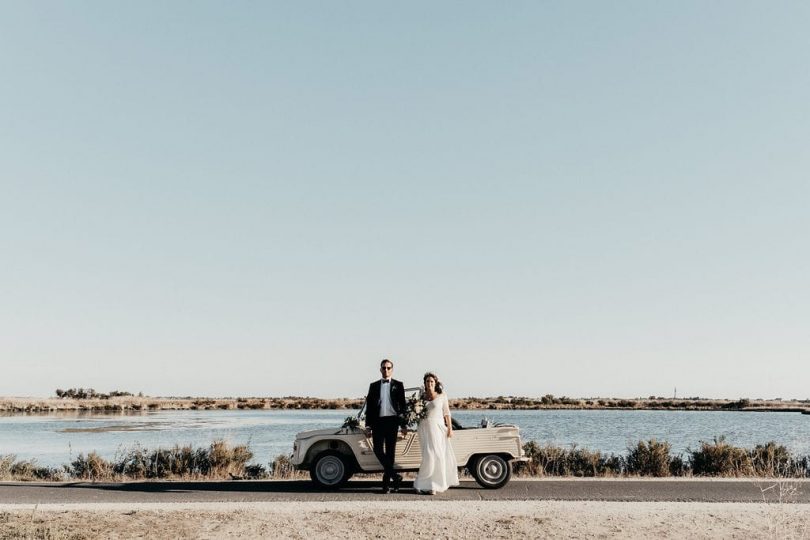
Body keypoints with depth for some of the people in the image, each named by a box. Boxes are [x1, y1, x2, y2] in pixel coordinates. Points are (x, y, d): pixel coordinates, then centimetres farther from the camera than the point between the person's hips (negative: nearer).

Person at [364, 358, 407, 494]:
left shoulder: (398, 385, 7)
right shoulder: (374, 386, 12)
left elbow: (402, 405, 4)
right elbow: (369, 406, 10)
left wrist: (403, 425, -2)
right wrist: (368, 425, 3)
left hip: (392, 421, -1)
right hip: (378, 421, 2)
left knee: (390, 452, 2)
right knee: (378, 451, -8)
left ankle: (386, 482, 11)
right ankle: (395, 476, 3)